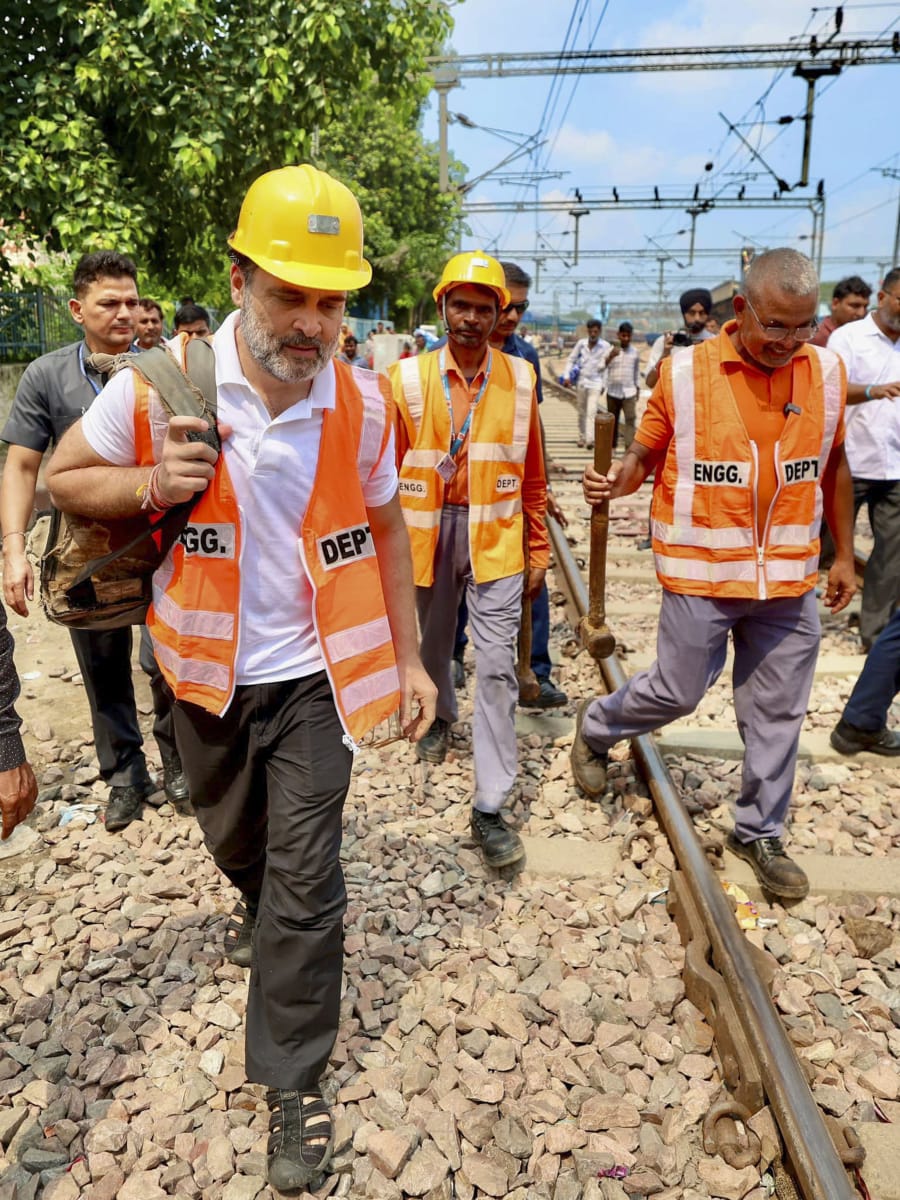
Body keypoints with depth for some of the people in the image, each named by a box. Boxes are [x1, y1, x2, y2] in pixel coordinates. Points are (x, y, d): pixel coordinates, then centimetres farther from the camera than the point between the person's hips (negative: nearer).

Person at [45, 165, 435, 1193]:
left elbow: (384, 530, 2)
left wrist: (408, 657, 2)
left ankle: (292, 1083, 22)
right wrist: (150, 485, -23)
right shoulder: (157, 386, -15)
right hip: (209, 672, 2)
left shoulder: (363, 402, -10)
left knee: (305, 883, 1)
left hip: (313, 675, -1)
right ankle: (260, 906, 63)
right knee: (234, 838, 26)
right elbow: (64, 479, -1)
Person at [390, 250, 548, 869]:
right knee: (432, 644, 21)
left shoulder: (520, 379, -1)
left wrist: (539, 548, 6)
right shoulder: (408, 378, -3)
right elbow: (388, 469, 0)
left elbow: (532, 474, 4)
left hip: (495, 536, -1)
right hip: (427, 532, 1)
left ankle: (490, 807, 3)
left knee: (497, 667, -6)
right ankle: (441, 715, 54)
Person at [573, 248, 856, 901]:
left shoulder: (827, 371, 2)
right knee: (677, 691, 5)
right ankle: (594, 728, 37)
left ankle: (760, 833, 31)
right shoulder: (686, 373, -8)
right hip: (703, 574, -3)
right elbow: (647, 453, 0)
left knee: (776, 712, 11)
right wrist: (617, 480, -22)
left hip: (790, 578, 4)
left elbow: (834, 465, 12)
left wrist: (843, 554, 13)